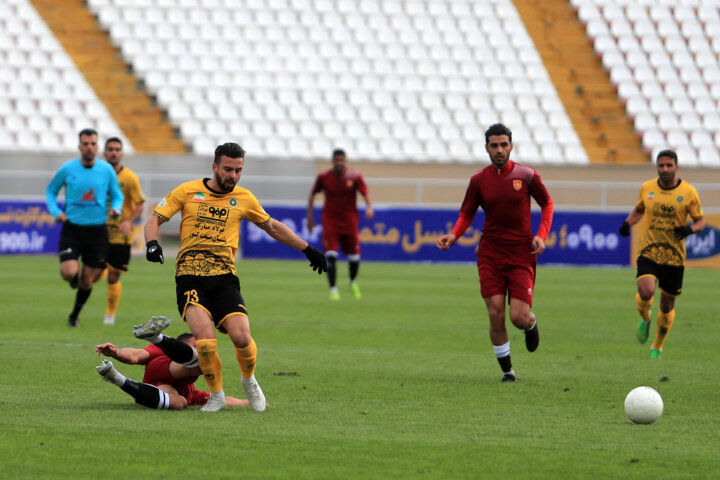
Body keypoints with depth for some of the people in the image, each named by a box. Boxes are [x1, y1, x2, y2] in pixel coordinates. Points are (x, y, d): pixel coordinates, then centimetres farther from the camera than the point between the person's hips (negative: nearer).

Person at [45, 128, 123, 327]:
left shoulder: (107, 170, 0)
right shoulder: (67, 169, -3)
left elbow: (117, 195, 11)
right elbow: (51, 190, 11)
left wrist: (116, 208, -11)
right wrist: (56, 211, -6)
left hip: (97, 231, 1)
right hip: (72, 229, -1)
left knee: (87, 281, 5)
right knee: (69, 272, -20)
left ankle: (74, 315, 30)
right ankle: (75, 276, 19)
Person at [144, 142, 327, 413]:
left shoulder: (243, 198, 11)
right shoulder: (188, 191, 5)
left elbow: (273, 227, 25)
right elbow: (155, 220, 7)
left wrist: (307, 249, 24)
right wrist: (152, 243, -15)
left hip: (224, 276, 2)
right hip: (189, 276, -2)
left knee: (241, 337, -18)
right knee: (205, 338, -23)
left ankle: (249, 380, 16)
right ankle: (216, 395, 1)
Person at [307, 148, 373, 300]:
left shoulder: (355, 176, -5)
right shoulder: (323, 177, -3)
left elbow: (365, 193, -8)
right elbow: (313, 194, 10)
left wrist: (369, 207, -29)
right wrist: (309, 216, 7)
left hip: (349, 222, 1)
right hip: (330, 221, -1)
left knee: (354, 258, 5)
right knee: (331, 256, -15)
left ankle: (353, 281, 35)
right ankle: (333, 289, -7)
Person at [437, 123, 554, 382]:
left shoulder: (526, 175, -3)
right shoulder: (478, 180, 1)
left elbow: (547, 203, 9)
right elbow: (467, 214, 10)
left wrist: (541, 235, -6)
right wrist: (453, 235, -10)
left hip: (521, 254, -1)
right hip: (490, 254, 1)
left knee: (519, 317, -8)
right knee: (496, 315, -7)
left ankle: (532, 323, 31)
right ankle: (507, 370, 9)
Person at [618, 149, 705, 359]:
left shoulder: (688, 192, -4)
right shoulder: (647, 188, 3)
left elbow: (701, 221, 4)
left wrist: (690, 228, -18)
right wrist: (628, 222, 1)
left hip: (674, 257, 0)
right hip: (648, 253, 0)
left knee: (667, 306, 7)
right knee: (646, 292, -24)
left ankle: (657, 347, 29)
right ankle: (644, 318, 11)